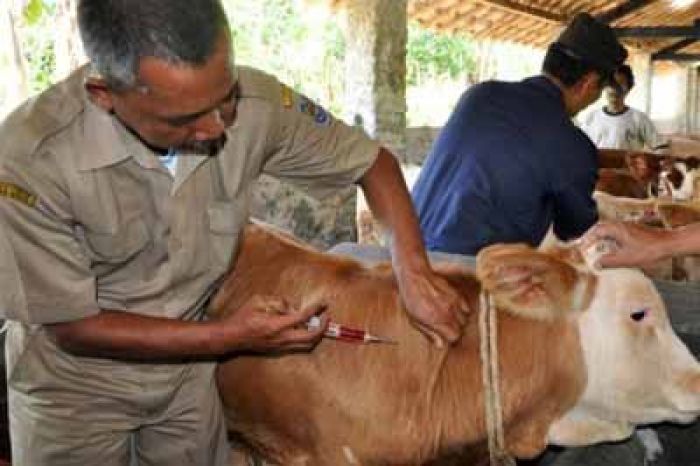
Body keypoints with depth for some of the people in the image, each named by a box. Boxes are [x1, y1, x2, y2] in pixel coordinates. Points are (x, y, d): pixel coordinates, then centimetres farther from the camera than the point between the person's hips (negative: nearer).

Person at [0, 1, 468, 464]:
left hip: (187, 367, 3)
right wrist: (228, 337, -23)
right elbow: (73, 327, -20)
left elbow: (373, 160, -8)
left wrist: (414, 271, -21)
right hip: (74, 383, -2)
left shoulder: (254, 103, -24)